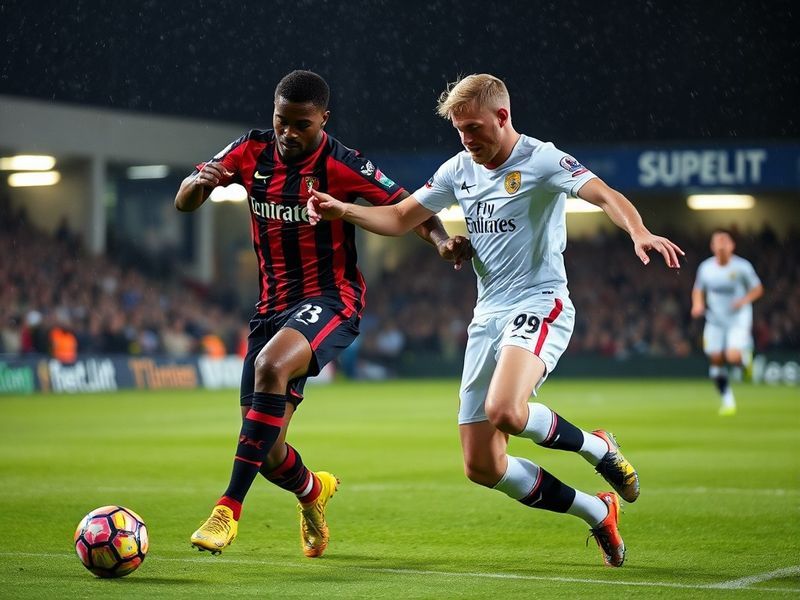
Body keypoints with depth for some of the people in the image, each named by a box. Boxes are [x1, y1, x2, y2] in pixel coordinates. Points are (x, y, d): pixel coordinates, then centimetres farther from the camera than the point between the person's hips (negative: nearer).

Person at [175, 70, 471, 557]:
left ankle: (230, 509, -33)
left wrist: (443, 240, -29)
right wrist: (198, 182, -21)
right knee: (267, 454, 2)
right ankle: (313, 490, 39)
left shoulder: (342, 165, -12)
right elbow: (183, 204, 3)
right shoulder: (251, 152, 1)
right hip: (273, 305, 5)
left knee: (270, 366, -37)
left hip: (331, 299, -5)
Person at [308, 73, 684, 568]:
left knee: (505, 410, -35)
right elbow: (399, 219, 18)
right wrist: (342, 210, 1)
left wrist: (639, 232, -43)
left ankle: (596, 447, -4)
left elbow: (604, 195, -23)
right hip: (488, 317, 7)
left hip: (540, 304, -7)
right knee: (482, 467, 0)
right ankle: (597, 513, 16)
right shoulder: (460, 170, 12)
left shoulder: (541, 160, -8)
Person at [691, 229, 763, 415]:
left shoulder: (742, 266, -9)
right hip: (715, 321, 3)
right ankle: (727, 400, 17)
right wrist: (698, 305, -7)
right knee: (716, 361, 0)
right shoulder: (705, 267, -1)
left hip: (739, 320, -3)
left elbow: (757, 289, 1)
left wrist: (745, 300, -18)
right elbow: (698, 290, 13)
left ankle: (744, 358, 16)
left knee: (733, 357, -22)